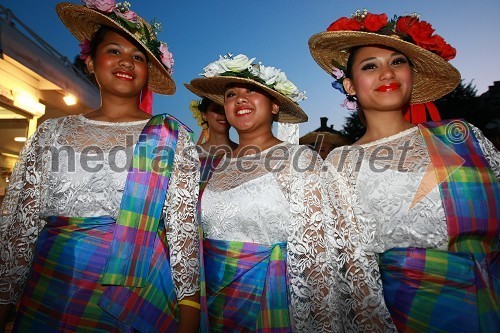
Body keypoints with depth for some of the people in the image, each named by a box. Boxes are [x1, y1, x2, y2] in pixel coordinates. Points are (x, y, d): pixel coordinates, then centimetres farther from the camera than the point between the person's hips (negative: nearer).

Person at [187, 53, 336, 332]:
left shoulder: (299, 160, -11)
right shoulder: (218, 165, 3)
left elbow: (313, 252, -15)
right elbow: (195, 239, 9)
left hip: (268, 300, -4)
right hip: (211, 298, 5)